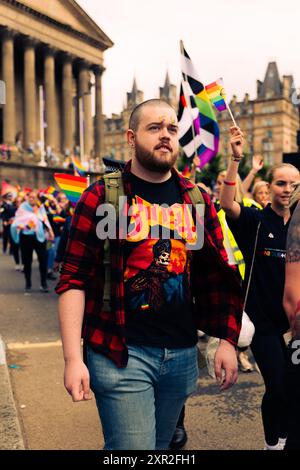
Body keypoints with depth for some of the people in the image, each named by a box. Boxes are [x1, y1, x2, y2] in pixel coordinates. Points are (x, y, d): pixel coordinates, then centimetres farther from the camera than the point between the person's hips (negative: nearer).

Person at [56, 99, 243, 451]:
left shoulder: (196, 199, 6)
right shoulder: (102, 197, -6)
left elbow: (216, 276, 9)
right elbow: (74, 280, -9)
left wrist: (227, 340, 3)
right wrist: (72, 358, -15)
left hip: (183, 353, 5)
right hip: (120, 353, -5)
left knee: (161, 445, 21)